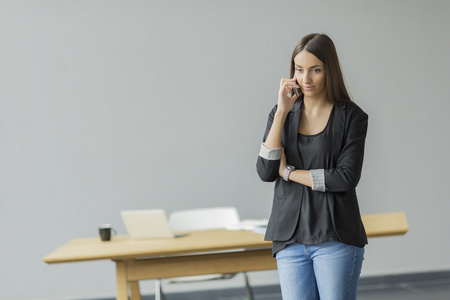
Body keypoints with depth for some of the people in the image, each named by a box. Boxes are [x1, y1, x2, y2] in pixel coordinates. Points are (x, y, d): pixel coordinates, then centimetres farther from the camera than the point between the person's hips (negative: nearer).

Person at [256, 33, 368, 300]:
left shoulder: (351, 116, -1)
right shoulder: (282, 113, 9)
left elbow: (346, 178, -12)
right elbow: (266, 172, -4)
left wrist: (289, 172, -5)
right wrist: (282, 113, -8)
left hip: (336, 239, -3)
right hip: (291, 238, 3)